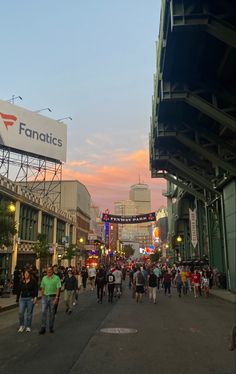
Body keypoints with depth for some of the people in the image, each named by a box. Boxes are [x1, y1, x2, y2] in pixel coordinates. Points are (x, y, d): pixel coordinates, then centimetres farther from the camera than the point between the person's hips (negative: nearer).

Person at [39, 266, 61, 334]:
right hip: (45, 297, 3)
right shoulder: (44, 278, 6)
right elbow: (42, 288, 12)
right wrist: (42, 297, 8)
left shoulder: (56, 278, -7)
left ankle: (51, 327, 21)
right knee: (43, 312, -4)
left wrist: (56, 298, -14)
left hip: (53, 297, -3)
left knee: (52, 313, 7)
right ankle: (43, 328, 1)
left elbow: (58, 289, -9)